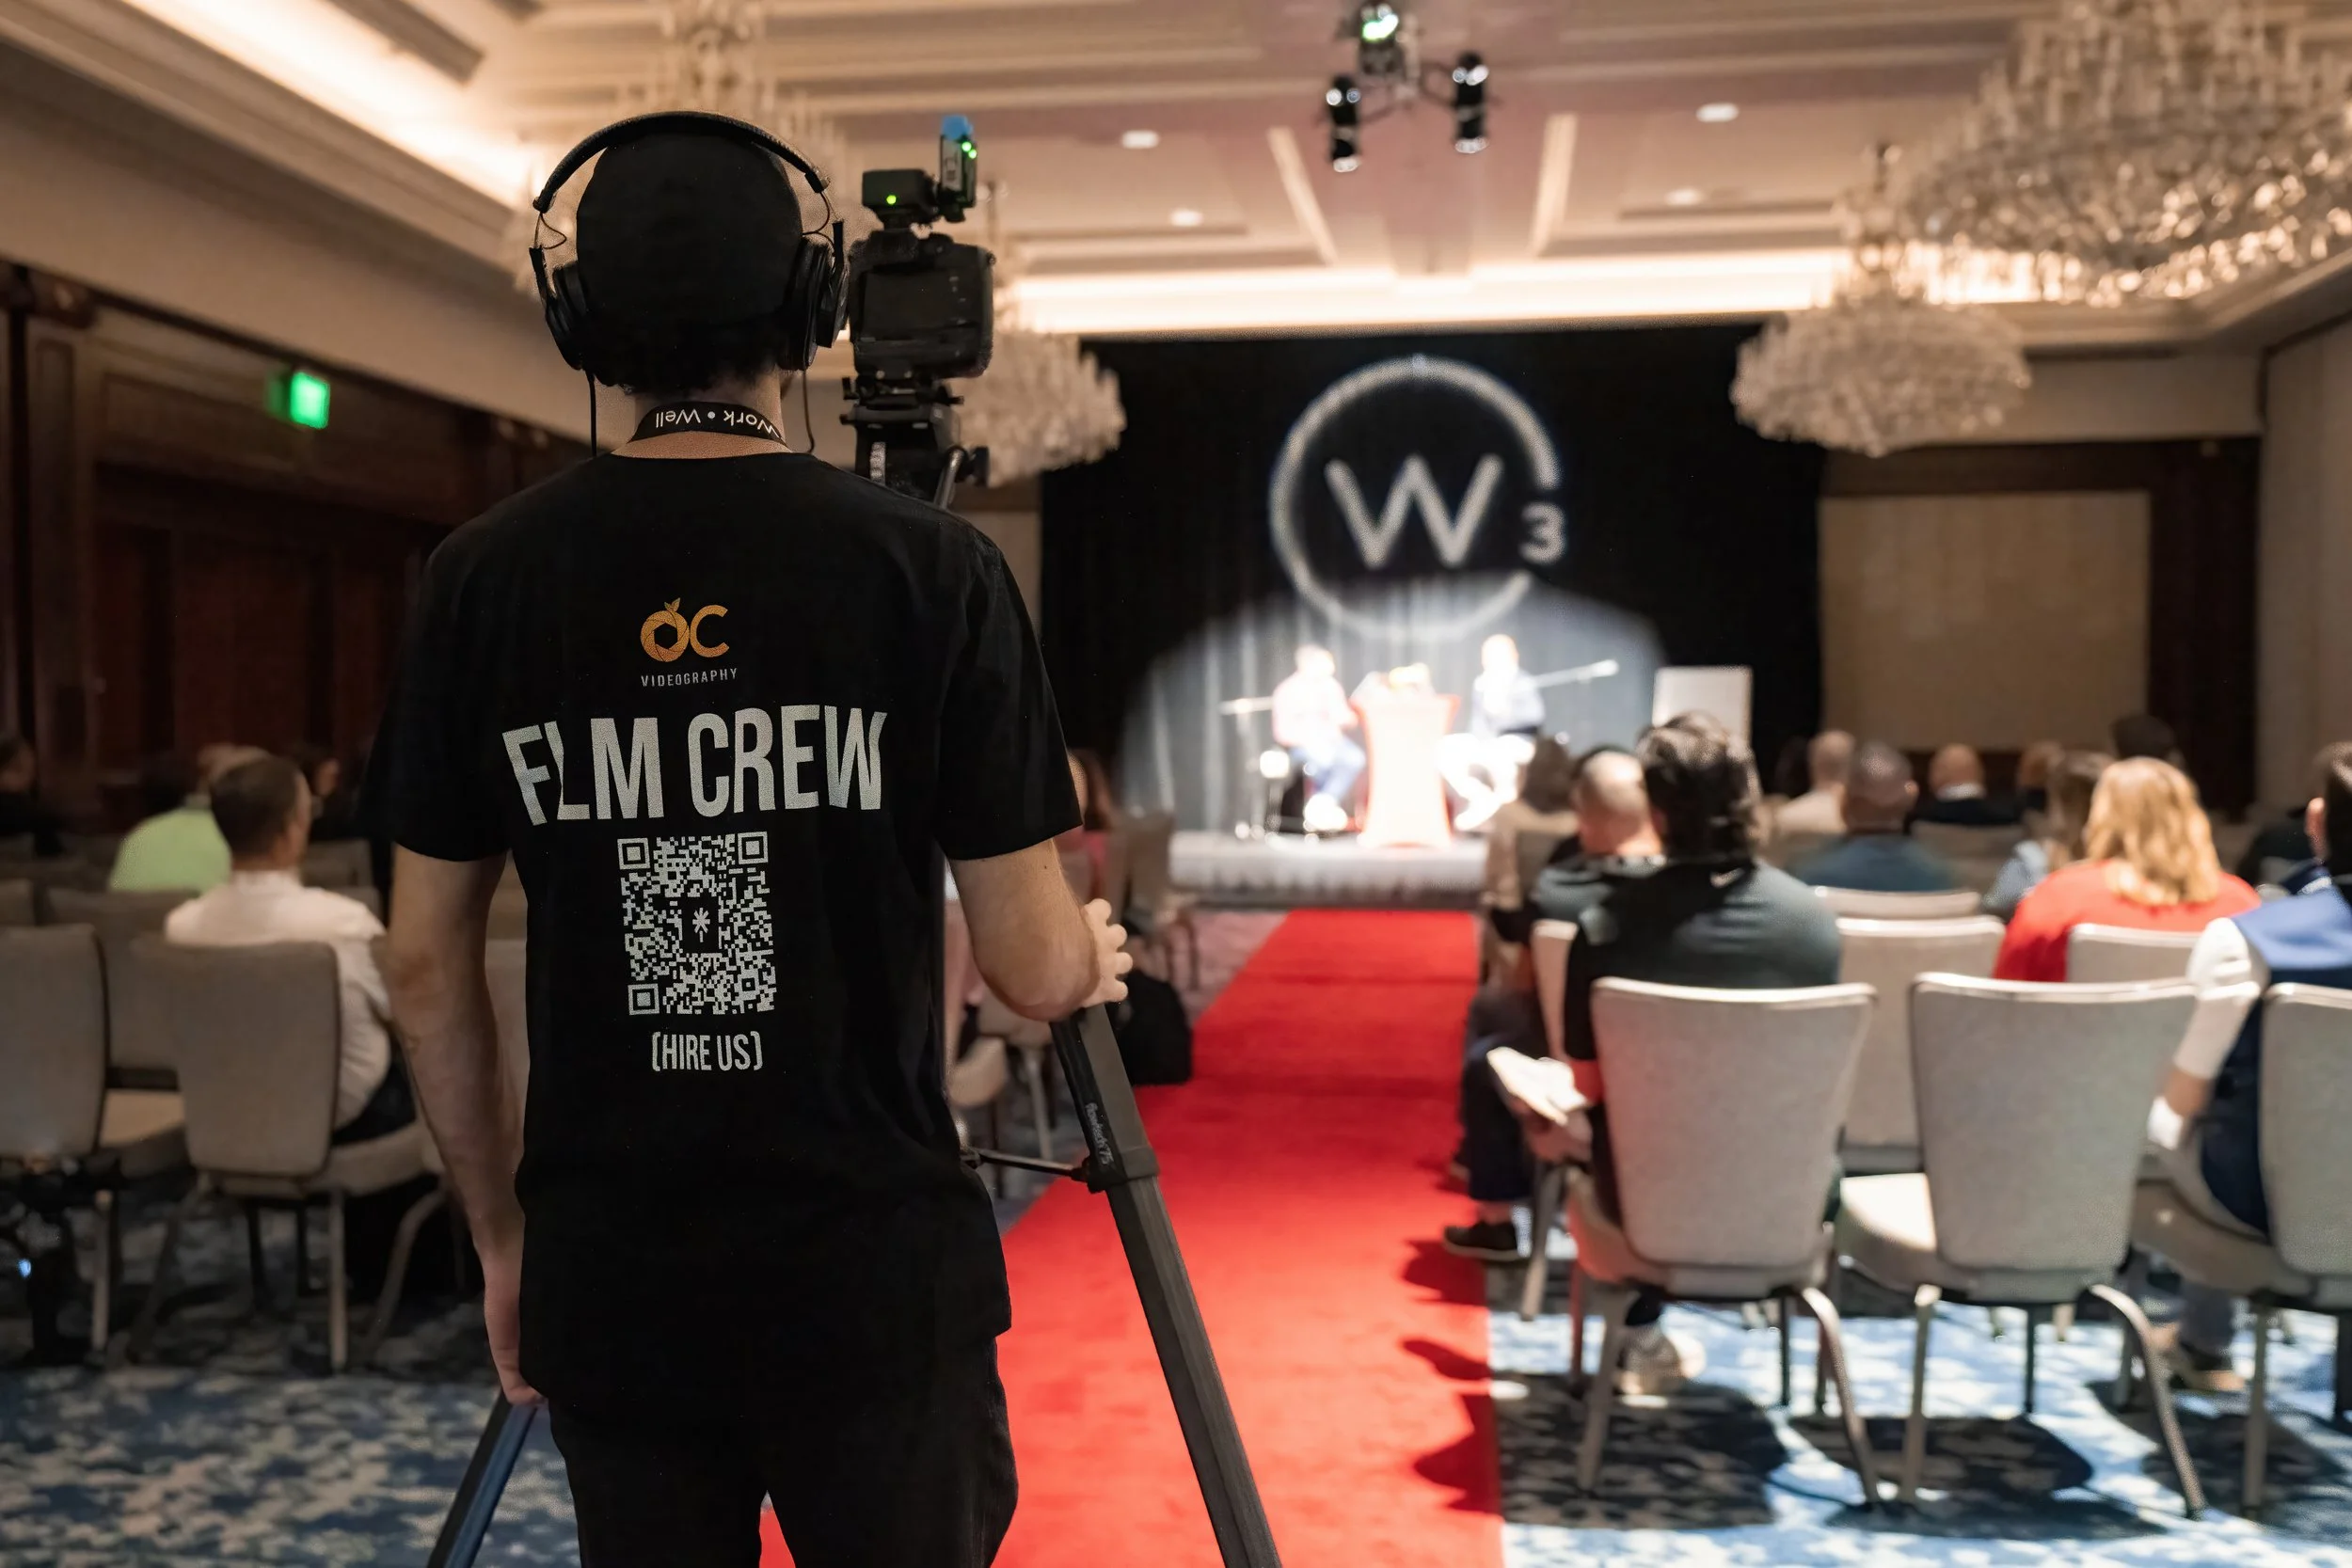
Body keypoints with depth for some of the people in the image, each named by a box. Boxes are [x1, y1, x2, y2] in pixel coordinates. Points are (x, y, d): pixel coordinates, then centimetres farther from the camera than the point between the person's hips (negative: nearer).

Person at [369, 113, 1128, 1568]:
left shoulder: (484, 575, -2)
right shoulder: (931, 562, -10)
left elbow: (428, 970, 3)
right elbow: (1036, 970, -8)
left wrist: (502, 1234, 16)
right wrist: (1103, 954, 15)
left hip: (607, 1281, 3)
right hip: (876, 1274, -2)